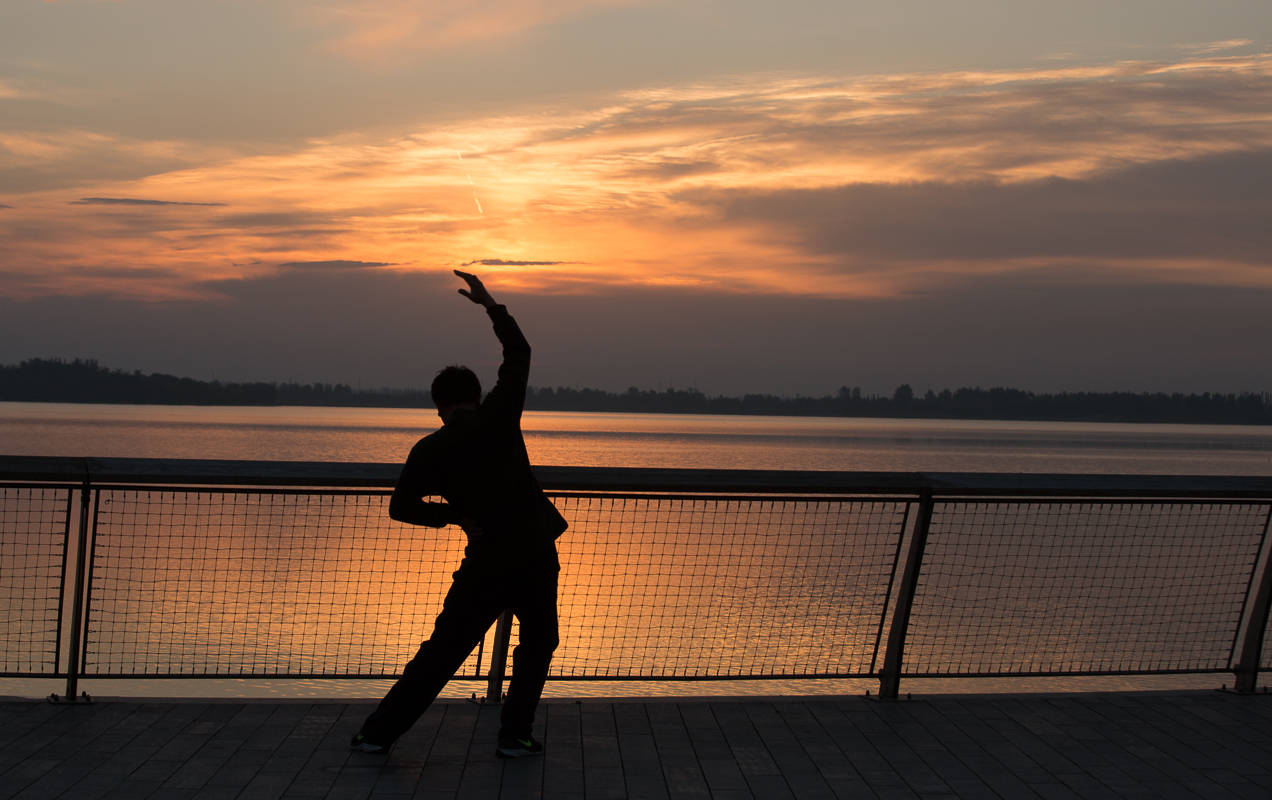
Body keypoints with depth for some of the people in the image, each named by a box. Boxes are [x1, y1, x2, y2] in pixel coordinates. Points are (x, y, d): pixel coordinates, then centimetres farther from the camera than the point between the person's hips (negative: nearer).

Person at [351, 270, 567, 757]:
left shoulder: (429, 450, 2)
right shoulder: (498, 416, 0)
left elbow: (401, 507, -2)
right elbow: (519, 354, 10)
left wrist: (453, 514, 12)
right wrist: (491, 305, 17)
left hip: (485, 562, 1)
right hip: (535, 554, 0)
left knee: (442, 652, 8)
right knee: (537, 643, 19)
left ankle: (379, 732, 10)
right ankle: (514, 735, 16)